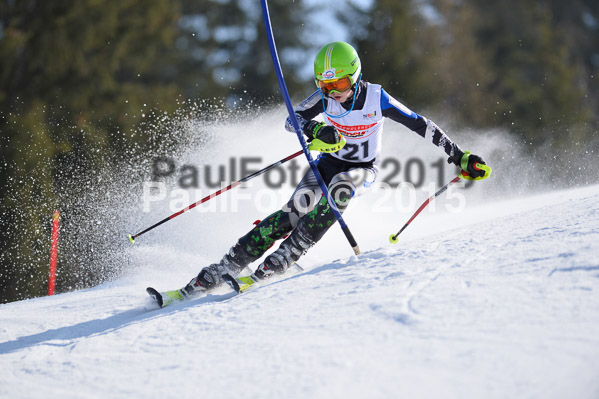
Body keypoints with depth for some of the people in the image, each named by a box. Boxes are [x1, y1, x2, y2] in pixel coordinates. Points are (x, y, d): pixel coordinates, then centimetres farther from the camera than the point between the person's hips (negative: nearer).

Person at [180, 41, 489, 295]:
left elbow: (420, 125, -15)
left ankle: (284, 258, -33)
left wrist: (460, 157, -12)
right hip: (331, 160, 1)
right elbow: (293, 120, -21)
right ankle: (230, 264, -25)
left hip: (363, 169, -1)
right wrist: (314, 128, -44)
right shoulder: (325, 97, -15)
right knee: (296, 209, -22)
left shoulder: (376, 99, -21)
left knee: (340, 189, -36)